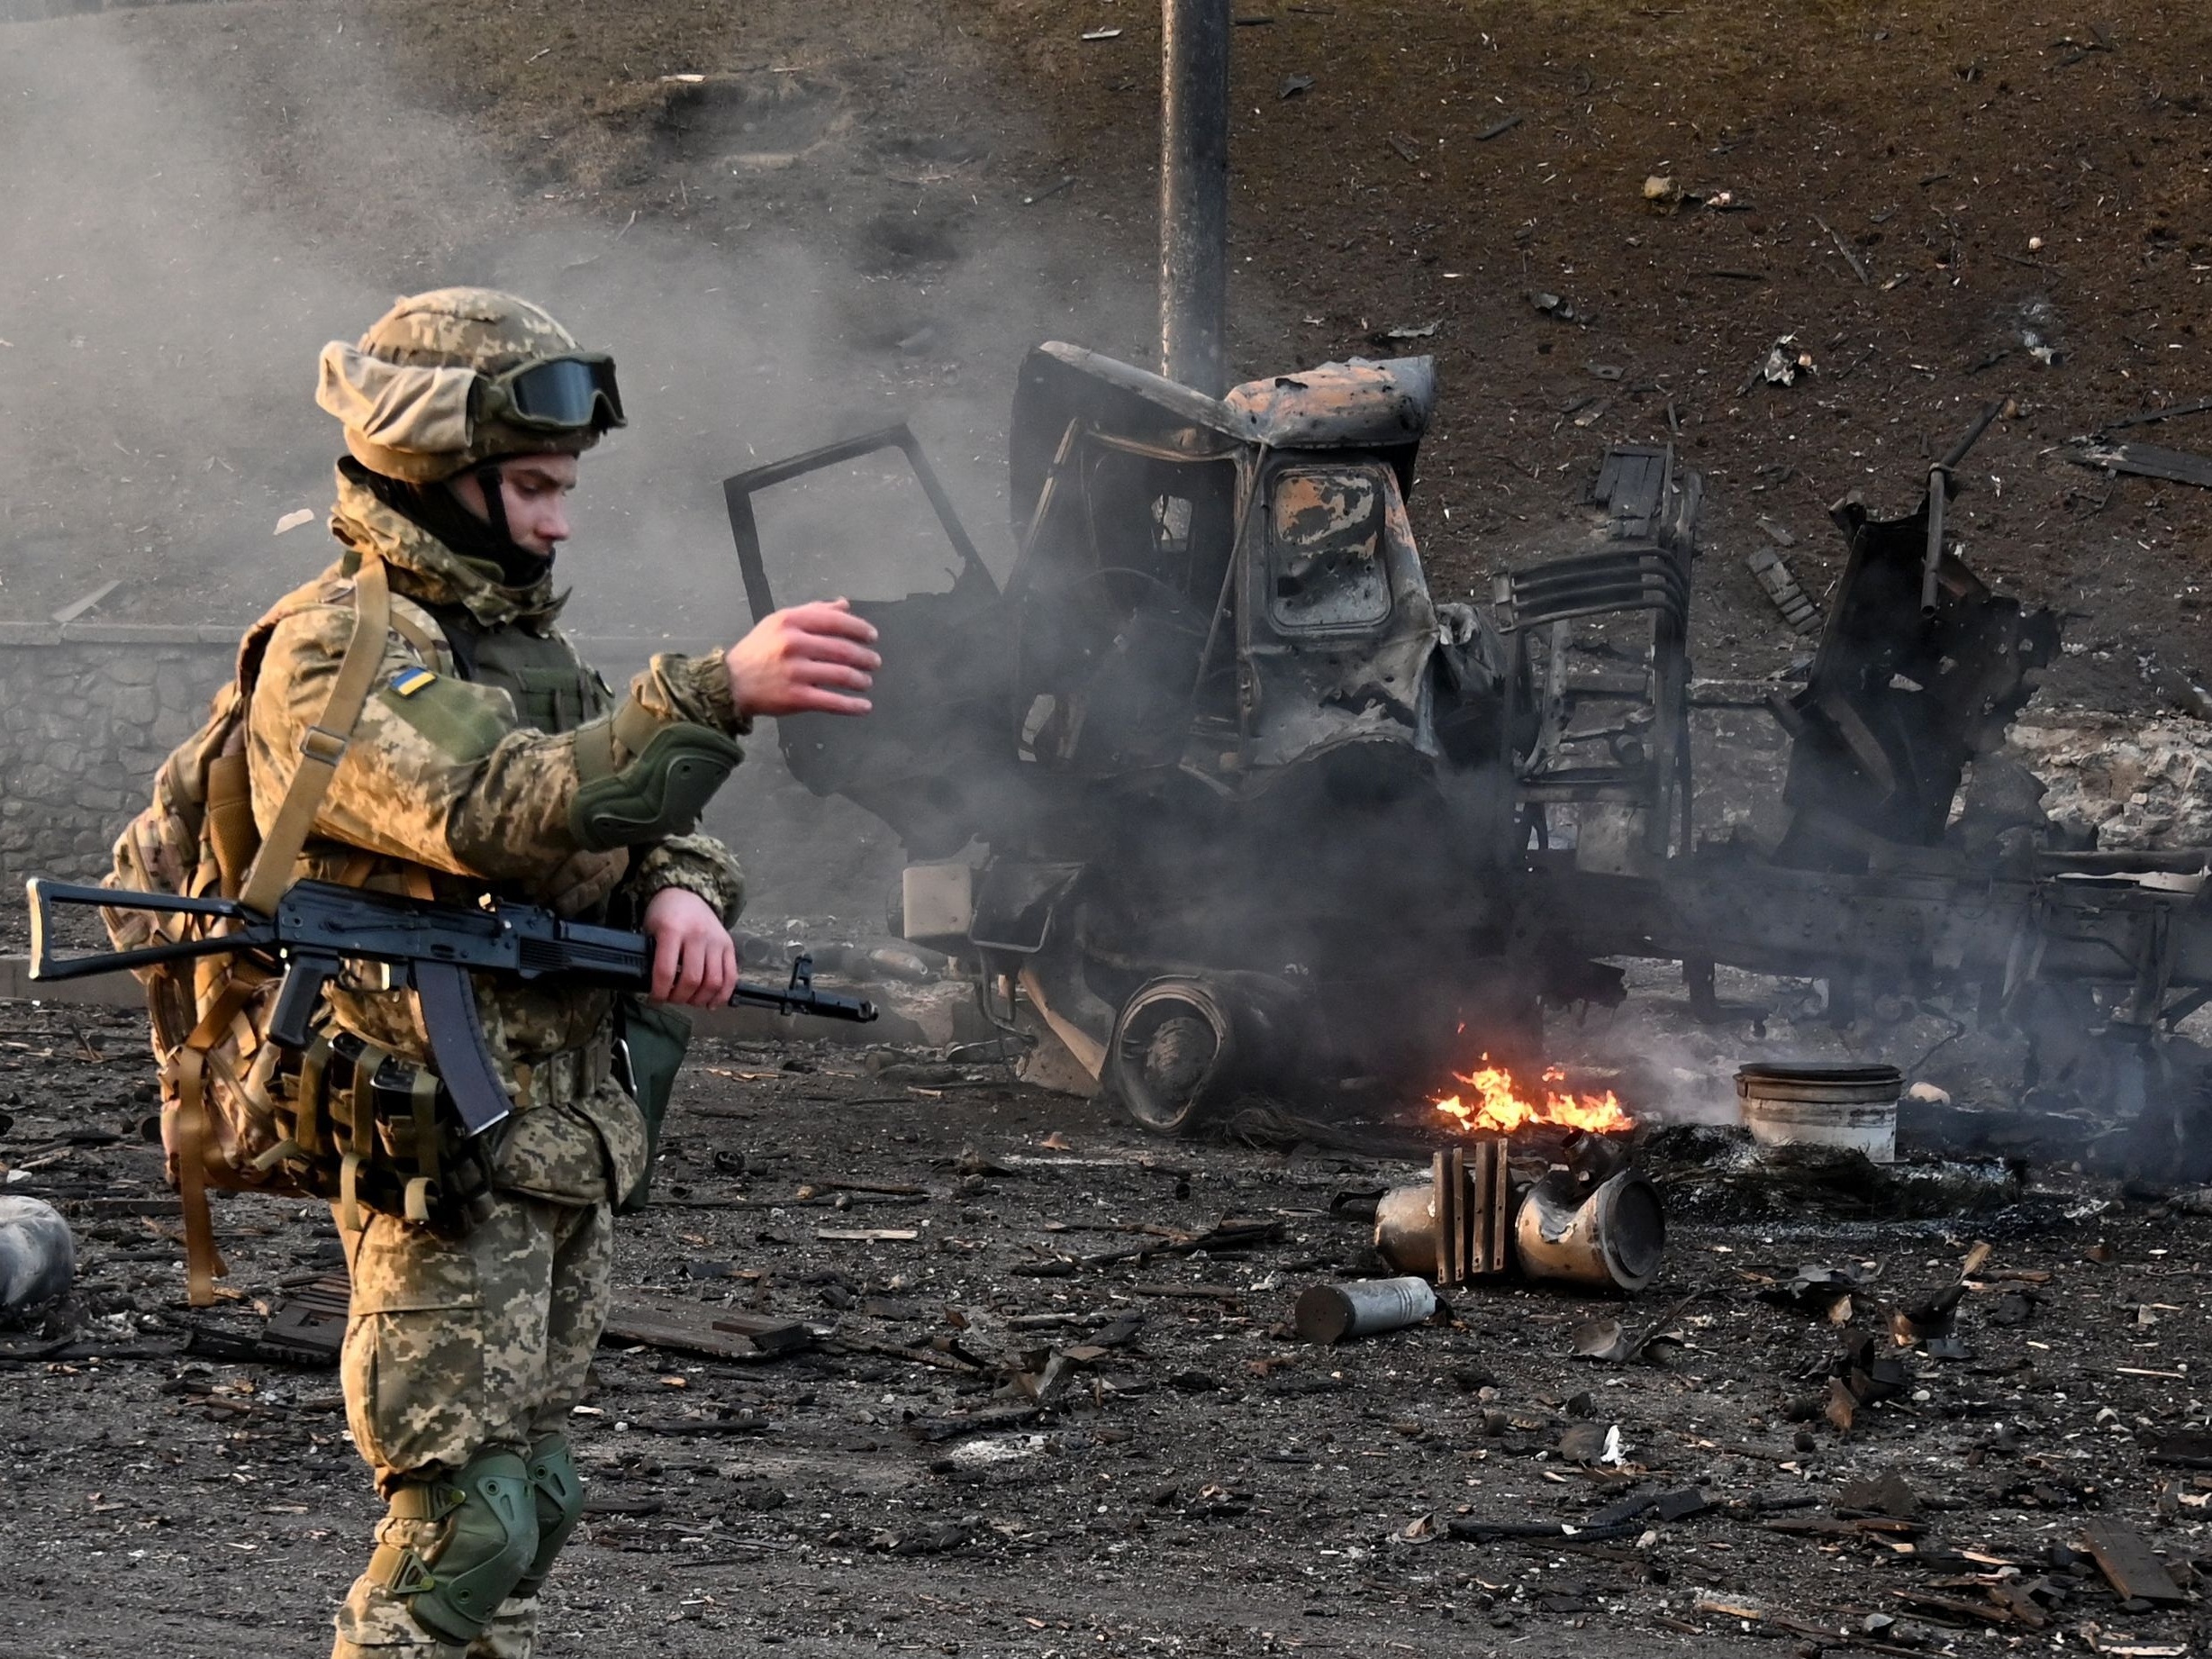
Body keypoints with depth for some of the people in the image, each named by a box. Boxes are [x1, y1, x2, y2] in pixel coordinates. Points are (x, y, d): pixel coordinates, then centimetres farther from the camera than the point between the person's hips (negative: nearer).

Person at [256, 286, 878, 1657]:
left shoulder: (519, 632, 16)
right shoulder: (335, 655, -14)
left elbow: (631, 805, 15)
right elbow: (500, 811, -28)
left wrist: (680, 890, -10)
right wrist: (721, 692, -37)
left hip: (574, 1137, 9)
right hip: (442, 1147, -9)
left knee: (527, 1493, 14)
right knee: (465, 1515, -12)